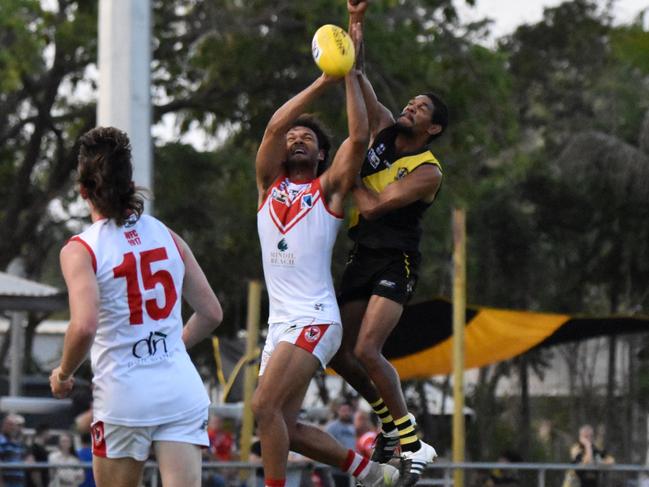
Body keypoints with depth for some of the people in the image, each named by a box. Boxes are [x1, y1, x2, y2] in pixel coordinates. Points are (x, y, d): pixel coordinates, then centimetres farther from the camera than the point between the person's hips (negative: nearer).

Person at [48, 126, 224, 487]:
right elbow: (211, 313, 12)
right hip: (182, 388, 3)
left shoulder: (80, 250, -6)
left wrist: (63, 374, -2)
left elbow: (85, 326, -20)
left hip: (124, 393, -3)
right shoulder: (168, 237, 8)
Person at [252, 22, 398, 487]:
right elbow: (275, 125, 1)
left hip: (314, 319, -6)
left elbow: (359, 138, -9)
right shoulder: (269, 183, 15)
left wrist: (350, 74, -6)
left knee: (265, 406, -21)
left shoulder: (328, 188, 5)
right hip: (280, 322, 6)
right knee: (284, 426, 7)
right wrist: (323, 81, -2)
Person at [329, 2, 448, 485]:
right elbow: (355, 74, 4)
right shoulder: (384, 129, 7)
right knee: (338, 350, 4)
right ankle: (390, 420, 23)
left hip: (396, 263, -8)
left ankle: (413, 443, -13)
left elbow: (373, 207, -19)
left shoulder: (428, 172, -13)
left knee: (367, 350, -21)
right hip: (362, 258, 8)